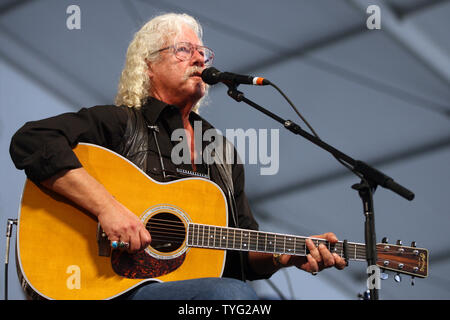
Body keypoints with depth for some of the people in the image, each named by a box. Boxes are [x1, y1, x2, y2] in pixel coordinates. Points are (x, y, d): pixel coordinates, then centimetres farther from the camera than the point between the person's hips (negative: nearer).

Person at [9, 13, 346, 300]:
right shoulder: (118, 123, 4)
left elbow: (245, 251, 22)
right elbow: (31, 141, -13)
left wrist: (287, 256, 0)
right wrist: (107, 206, -21)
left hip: (213, 283, 5)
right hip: (124, 287, -5)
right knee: (232, 292, -33)